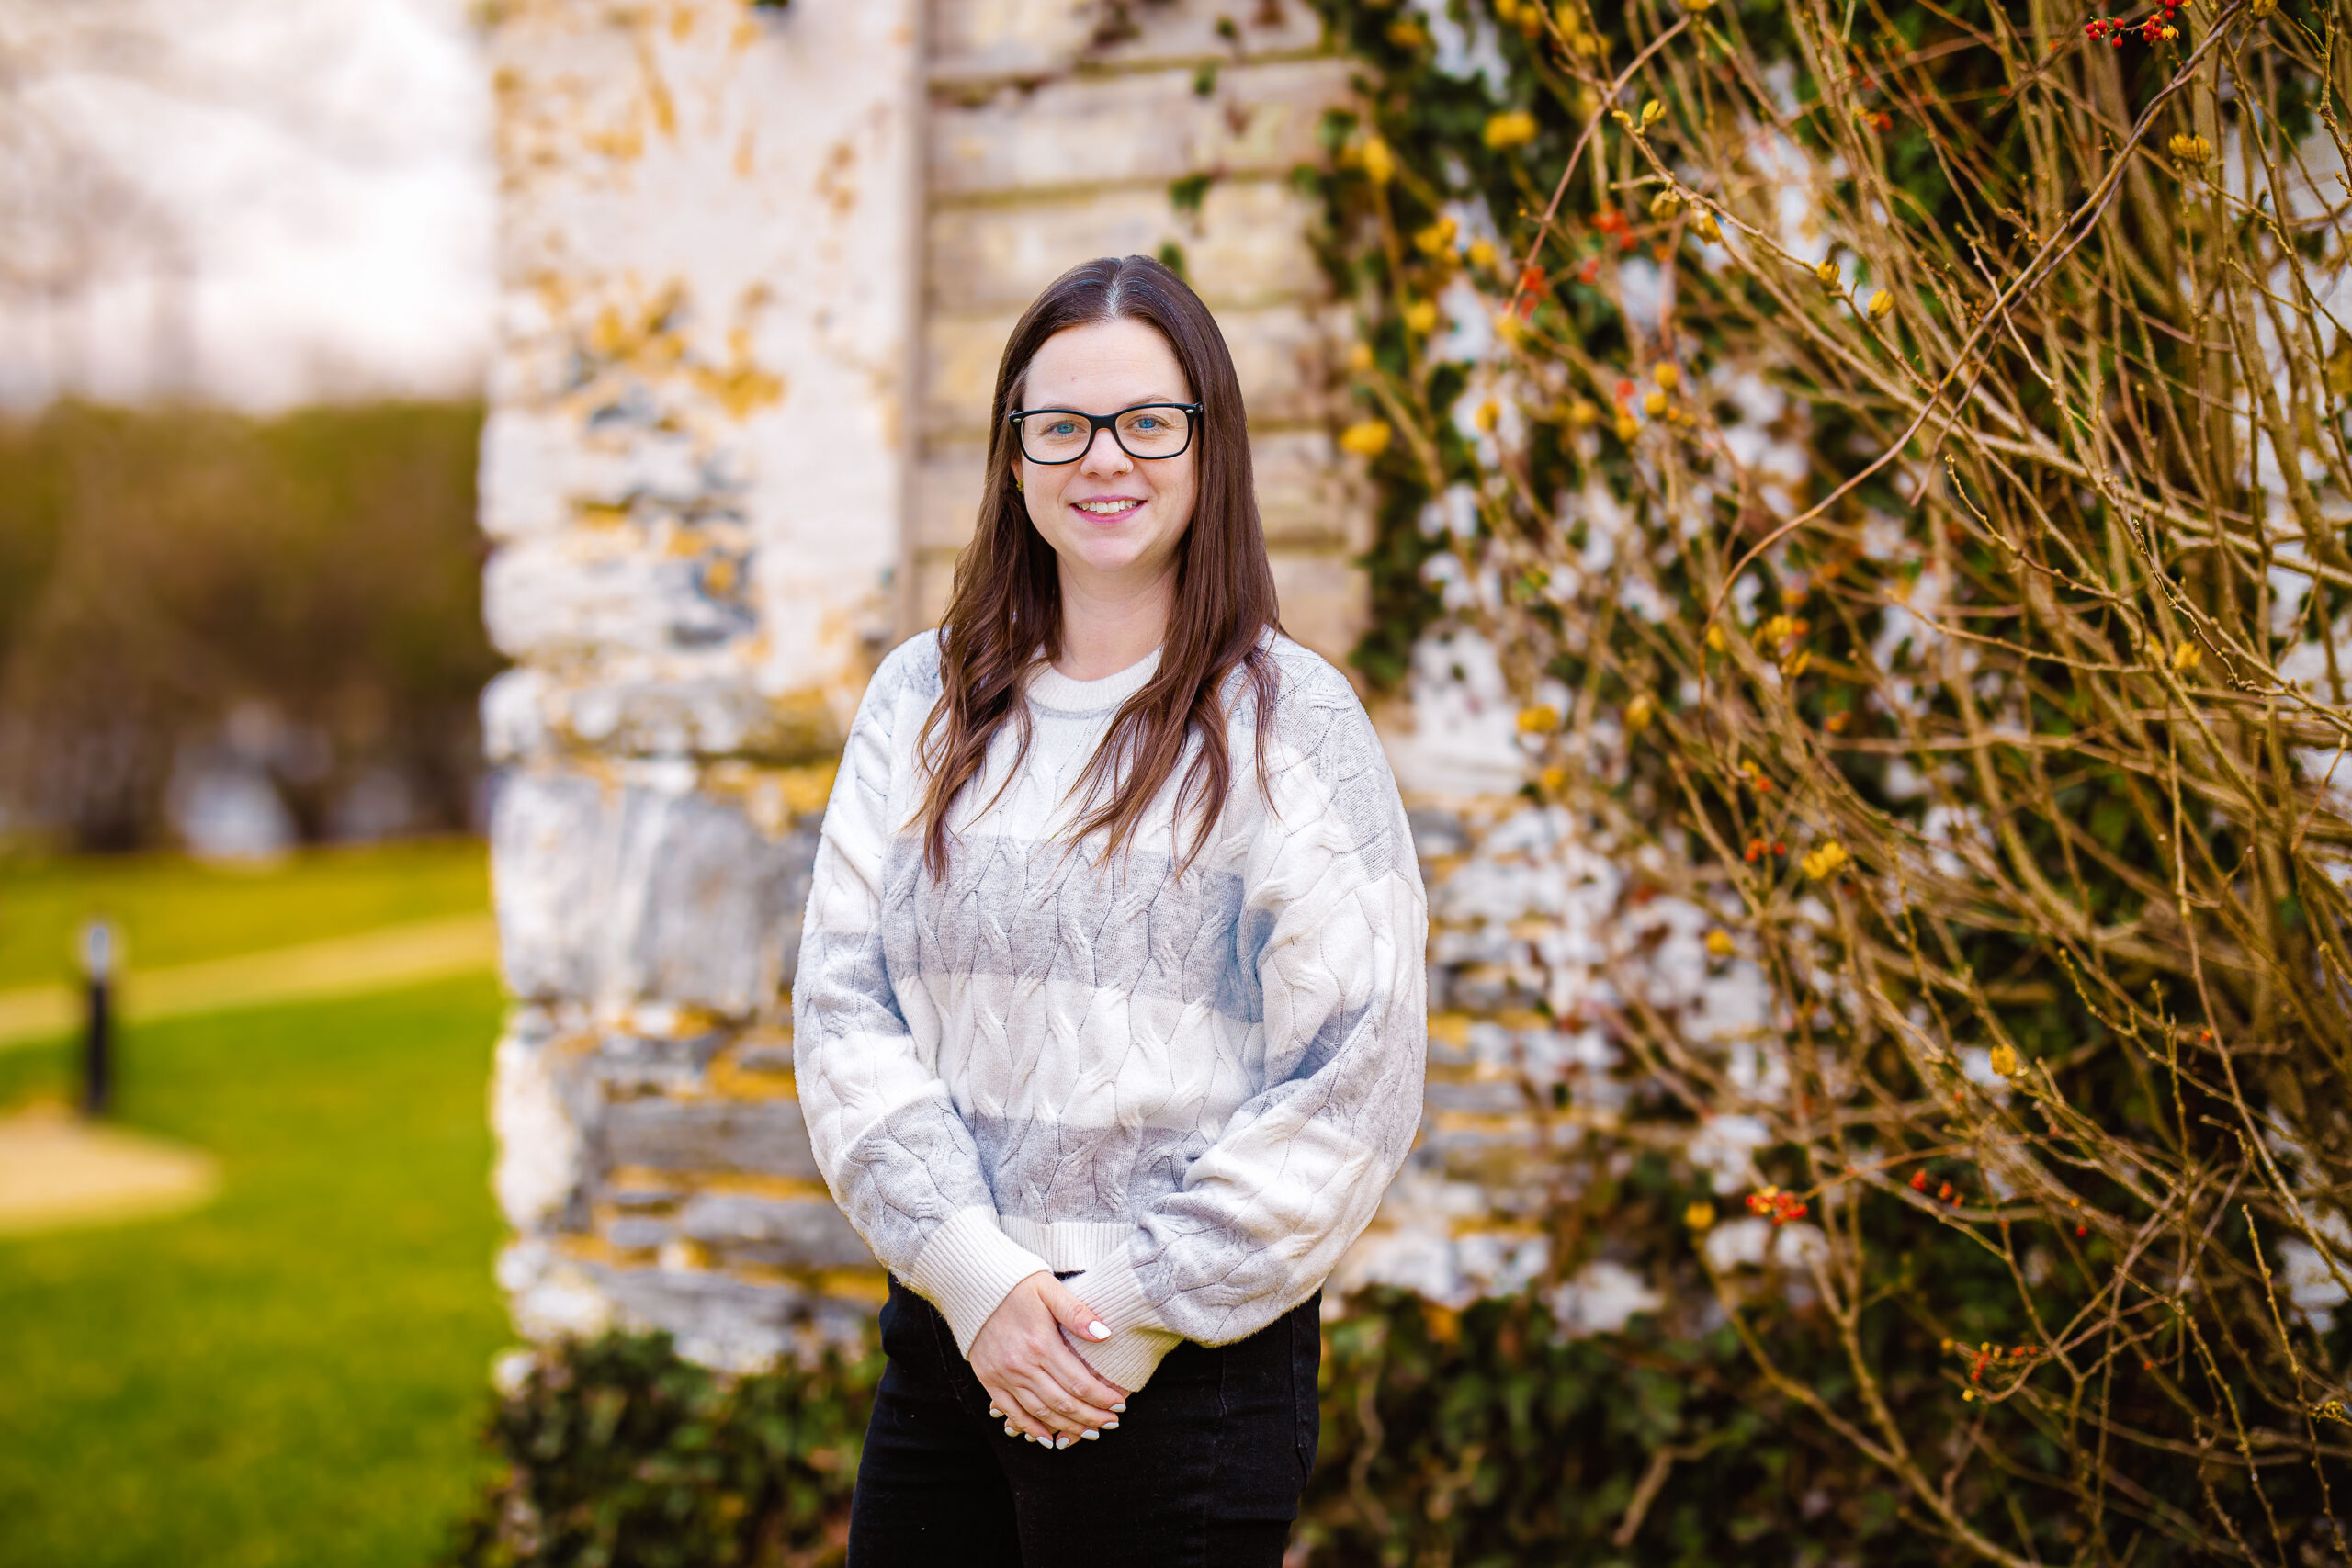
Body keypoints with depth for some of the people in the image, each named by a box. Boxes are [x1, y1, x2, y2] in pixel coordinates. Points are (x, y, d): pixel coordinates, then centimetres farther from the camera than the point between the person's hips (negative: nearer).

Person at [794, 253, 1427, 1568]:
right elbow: (844, 1007, 1)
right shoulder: (923, 704, 7)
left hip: (1193, 1373, -3)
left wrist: (1135, 1306, -12)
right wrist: (974, 1272, -10)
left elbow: (1355, 1079, -9)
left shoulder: (1290, 722, -4)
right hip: (944, 1340, 4)